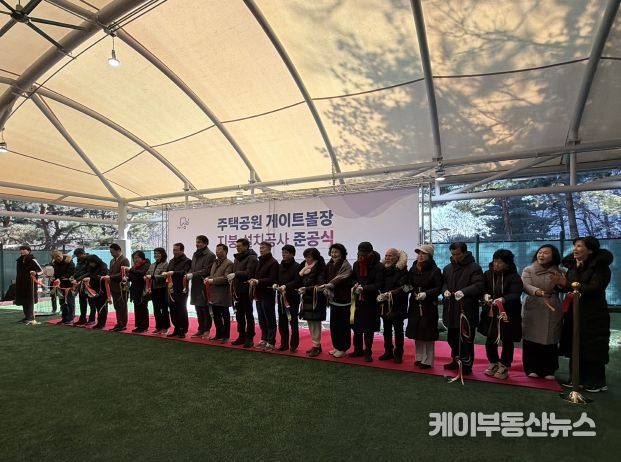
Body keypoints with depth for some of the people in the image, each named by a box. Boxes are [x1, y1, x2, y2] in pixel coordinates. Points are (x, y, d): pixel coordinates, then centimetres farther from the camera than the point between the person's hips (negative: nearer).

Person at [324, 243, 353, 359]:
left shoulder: (346, 266, -12)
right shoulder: (329, 265, 10)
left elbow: (340, 279, -26)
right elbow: (327, 279, 9)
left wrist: (329, 285, -37)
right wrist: (326, 290, -7)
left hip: (343, 300, -7)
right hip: (333, 299, 7)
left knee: (343, 325, 0)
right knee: (333, 324, 13)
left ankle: (343, 348, 13)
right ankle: (336, 346, 27)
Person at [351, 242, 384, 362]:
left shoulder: (379, 266, -13)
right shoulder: (356, 264, 2)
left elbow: (378, 285, -17)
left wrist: (363, 288, -26)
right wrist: (356, 284, -9)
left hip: (371, 301, -4)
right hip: (359, 300, 4)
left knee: (369, 329, 5)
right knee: (357, 327, 10)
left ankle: (368, 352, 19)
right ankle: (358, 350, 26)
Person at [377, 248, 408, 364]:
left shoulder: (402, 270, -10)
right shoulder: (384, 269, 7)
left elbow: (402, 288, -18)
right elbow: (379, 285, 10)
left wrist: (389, 294, -25)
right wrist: (380, 295, -5)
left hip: (397, 305, -5)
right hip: (385, 304, 5)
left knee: (398, 329, 6)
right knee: (387, 329, 13)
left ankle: (398, 354, 17)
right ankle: (388, 352, 26)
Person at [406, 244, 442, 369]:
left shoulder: (435, 270, -7)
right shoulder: (413, 269, 6)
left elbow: (439, 288, -9)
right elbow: (409, 283, 15)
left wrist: (426, 293, -22)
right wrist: (407, 287, -7)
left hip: (429, 306, -5)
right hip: (415, 305, 5)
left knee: (427, 334, 2)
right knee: (416, 332, 10)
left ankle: (427, 361, 14)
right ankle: (419, 358, 24)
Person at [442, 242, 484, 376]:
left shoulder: (474, 268, -6)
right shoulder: (447, 268, 13)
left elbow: (479, 285, -16)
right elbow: (443, 282, 16)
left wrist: (464, 292, -29)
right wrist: (445, 290, -6)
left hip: (467, 309, -6)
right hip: (451, 309, 7)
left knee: (466, 339, -1)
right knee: (452, 337, 16)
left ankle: (466, 364, 13)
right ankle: (456, 360, 34)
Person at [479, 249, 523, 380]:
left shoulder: (514, 277, -11)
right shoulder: (487, 274, 2)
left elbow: (516, 295, -22)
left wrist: (503, 299, -40)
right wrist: (485, 295, -21)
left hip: (507, 315, -3)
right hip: (490, 313, 3)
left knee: (507, 342, 9)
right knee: (490, 341, 8)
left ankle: (504, 367, 27)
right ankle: (493, 364, 29)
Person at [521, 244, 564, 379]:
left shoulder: (557, 272, 10)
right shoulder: (528, 270, 2)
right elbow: (525, 286, -14)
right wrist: (536, 291, -34)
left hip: (552, 311, 2)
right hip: (533, 309, -2)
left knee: (550, 341, 3)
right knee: (531, 340, -1)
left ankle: (549, 370, 16)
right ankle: (532, 369, 11)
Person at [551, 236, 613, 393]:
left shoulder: (601, 266, -11)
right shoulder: (573, 266, 7)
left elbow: (593, 288, -23)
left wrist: (567, 284, -28)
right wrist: (561, 283, -11)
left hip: (594, 315, -6)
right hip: (574, 312, 6)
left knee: (592, 349, 2)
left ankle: (597, 382, 15)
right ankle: (578, 378, 18)